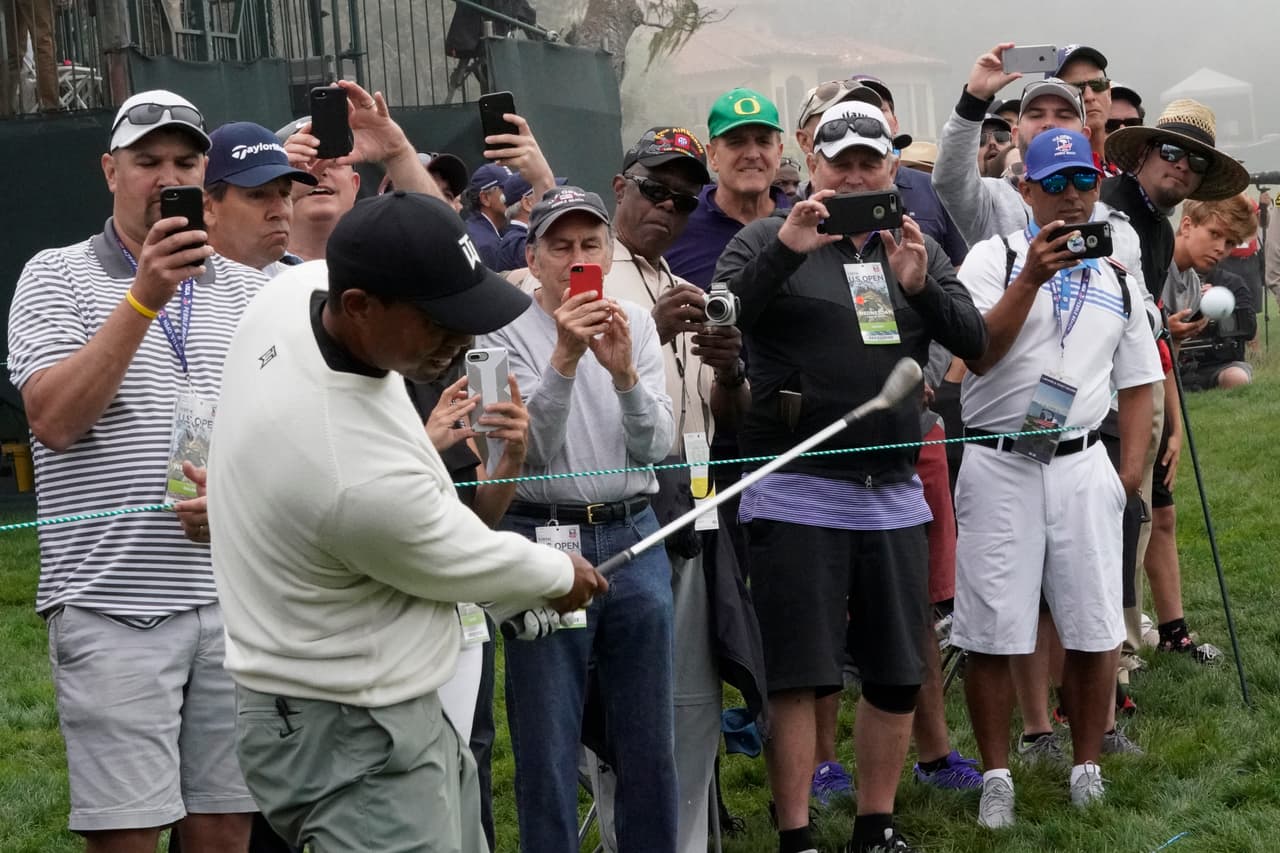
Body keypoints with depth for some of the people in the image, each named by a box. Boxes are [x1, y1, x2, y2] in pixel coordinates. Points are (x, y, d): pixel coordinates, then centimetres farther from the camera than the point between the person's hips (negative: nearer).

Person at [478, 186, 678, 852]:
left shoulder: (636, 324, 7)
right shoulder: (506, 332, -5)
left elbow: (655, 445, -1)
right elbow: (529, 449, -14)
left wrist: (624, 372, -18)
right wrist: (563, 359, -25)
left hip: (633, 535, 4)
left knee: (649, 739, 11)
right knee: (547, 746, 2)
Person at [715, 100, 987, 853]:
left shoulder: (919, 248, 12)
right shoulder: (766, 241, 0)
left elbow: (975, 341, 1)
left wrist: (921, 285, -16)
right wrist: (786, 250, -26)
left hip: (894, 493, 5)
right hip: (797, 491, -5)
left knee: (898, 675, 10)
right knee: (800, 675, -2)